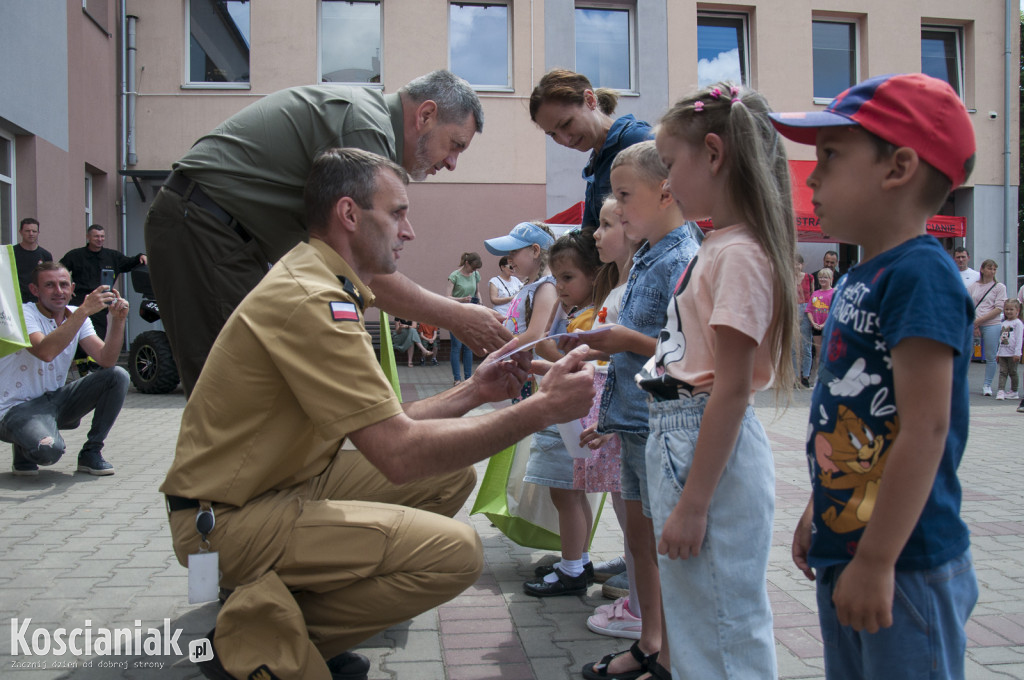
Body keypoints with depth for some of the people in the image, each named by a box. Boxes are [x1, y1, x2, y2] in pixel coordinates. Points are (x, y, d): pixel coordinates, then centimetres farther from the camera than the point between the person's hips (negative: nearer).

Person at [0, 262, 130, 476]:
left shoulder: (76, 316, 3)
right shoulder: (23, 314, -15)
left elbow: (106, 360, -9)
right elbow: (46, 352, -37)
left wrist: (118, 321, -24)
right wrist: (84, 311, -39)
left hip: (57, 400, 6)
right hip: (18, 408, -6)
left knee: (118, 376, -13)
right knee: (49, 450, -36)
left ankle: (91, 453, -3)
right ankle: (25, 448, 5)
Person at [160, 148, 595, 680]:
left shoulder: (319, 285, 11)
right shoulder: (310, 299, -22)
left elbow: (381, 427, 9)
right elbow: (400, 453, -27)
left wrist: (473, 393, 2)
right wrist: (543, 410, -23)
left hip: (285, 484, 10)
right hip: (227, 521, -10)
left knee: (451, 474, 6)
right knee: (455, 551, -21)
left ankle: (294, 607, 7)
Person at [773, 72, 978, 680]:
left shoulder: (921, 275, -18)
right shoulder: (858, 281, 9)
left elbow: (924, 429, -23)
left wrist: (876, 560, -22)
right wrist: (817, 515, 22)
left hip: (906, 566, -9)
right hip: (845, 550, 9)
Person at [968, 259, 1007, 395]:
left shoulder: (999, 287, 4)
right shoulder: (973, 286, 11)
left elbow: (999, 309, -4)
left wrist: (979, 320, -11)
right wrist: (973, 325, -7)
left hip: (991, 324, -2)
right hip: (972, 324, 2)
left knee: (990, 357, 0)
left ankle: (987, 385, 11)